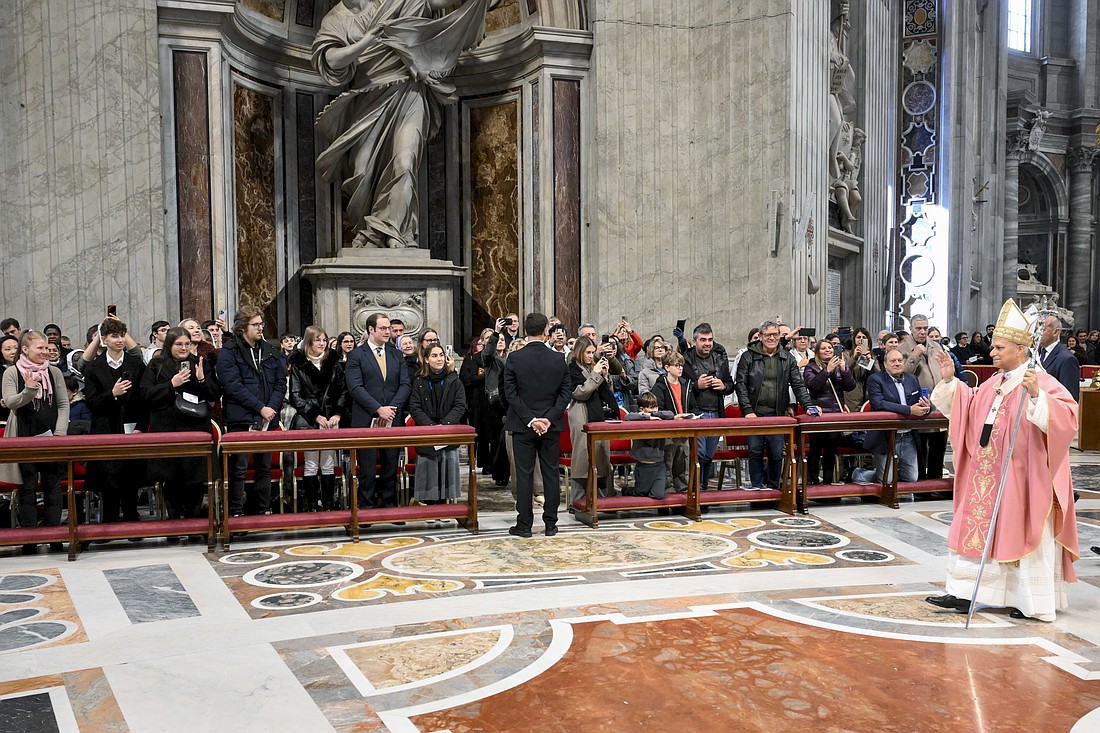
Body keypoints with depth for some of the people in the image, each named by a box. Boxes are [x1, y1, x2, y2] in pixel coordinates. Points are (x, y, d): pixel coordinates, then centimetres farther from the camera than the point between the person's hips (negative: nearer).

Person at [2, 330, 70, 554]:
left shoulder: (54, 372, 7)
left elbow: (64, 404, 6)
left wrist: (60, 433, -5)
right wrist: (29, 391, -28)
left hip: (51, 438, 2)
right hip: (25, 439, -2)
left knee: (53, 487, 5)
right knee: (27, 488, 3)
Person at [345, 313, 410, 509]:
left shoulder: (397, 355, 14)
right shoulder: (356, 355, 0)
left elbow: (405, 384, 7)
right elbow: (356, 388, -9)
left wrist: (392, 408, -8)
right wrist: (378, 409, -15)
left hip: (393, 420, 4)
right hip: (366, 421, -4)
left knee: (391, 467, 6)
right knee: (367, 469, -2)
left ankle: (391, 507, 13)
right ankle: (366, 508, 5)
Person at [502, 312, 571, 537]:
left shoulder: (514, 358, -7)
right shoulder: (559, 360, -2)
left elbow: (510, 393, -9)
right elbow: (565, 393, -4)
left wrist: (529, 420, -9)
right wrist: (549, 419, -7)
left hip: (523, 426, -1)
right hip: (552, 426, 2)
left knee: (524, 475, 4)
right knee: (551, 474, 9)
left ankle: (524, 525, 7)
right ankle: (550, 524, 13)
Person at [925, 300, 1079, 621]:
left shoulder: (1042, 382, -14)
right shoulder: (992, 384, 9)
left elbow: (1067, 416, -27)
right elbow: (965, 408, 21)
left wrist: (1036, 396, -41)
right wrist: (949, 380, 9)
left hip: (1022, 478, -8)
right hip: (987, 477, 8)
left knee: (1025, 534, 3)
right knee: (976, 529, 9)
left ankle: (1035, 604, 15)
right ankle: (965, 594, 16)